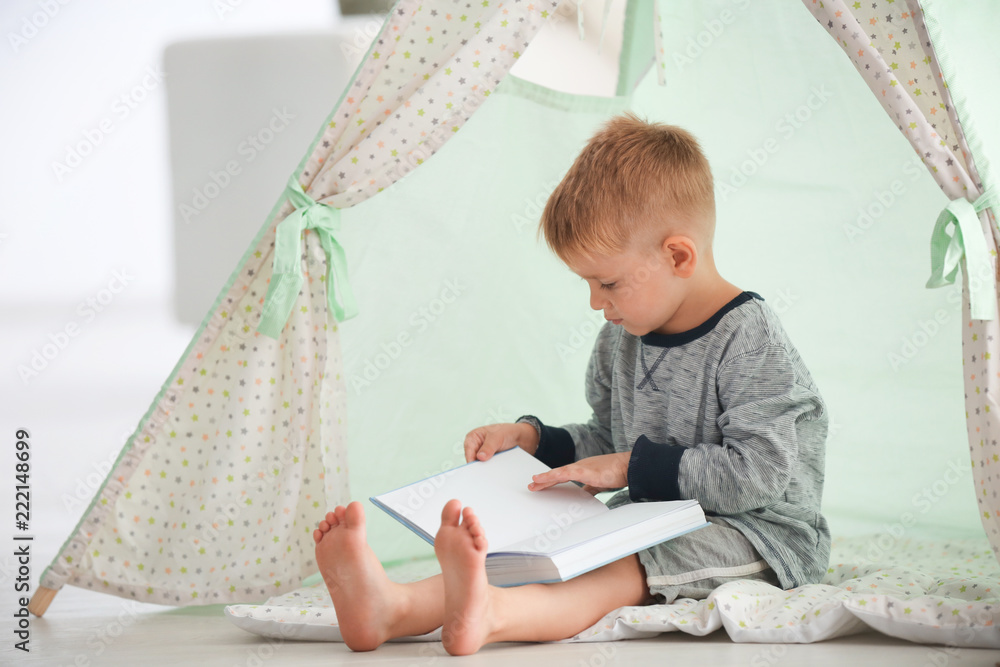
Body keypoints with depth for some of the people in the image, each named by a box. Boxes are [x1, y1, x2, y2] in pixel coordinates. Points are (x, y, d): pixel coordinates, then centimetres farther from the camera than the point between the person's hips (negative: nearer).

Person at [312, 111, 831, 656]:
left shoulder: (749, 340, -16)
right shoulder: (619, 340, 10)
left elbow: (759, 474, -23)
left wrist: (635, 467, -18)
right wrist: (533, 438, 7)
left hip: (760, 530, -7)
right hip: (653, 522, 7)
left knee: (627, 568, -35)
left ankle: (492, 612, -64)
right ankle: (394, 606, -45)